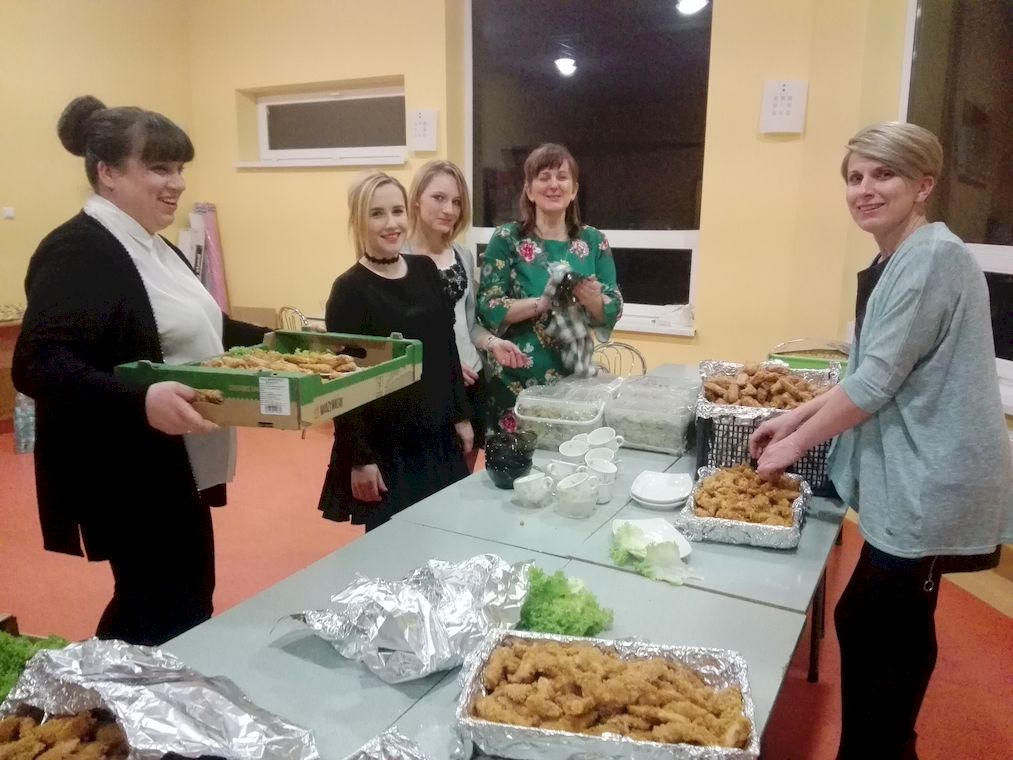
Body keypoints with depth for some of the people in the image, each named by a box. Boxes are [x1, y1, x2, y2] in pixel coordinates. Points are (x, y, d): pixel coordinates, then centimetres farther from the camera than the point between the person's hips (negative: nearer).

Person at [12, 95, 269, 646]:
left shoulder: (154, 247, 13)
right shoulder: (77, 252, -17)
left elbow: (190, 331, 24)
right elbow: (37, 365, -27)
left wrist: (266, 342, 12)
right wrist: (141, 401, -42)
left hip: (177, 469, 10)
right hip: (129, 476, -10)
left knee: (187, 606, 18)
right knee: (165, 620, -1)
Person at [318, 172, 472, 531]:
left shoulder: (425, 269, 4)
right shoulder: (349, 289, -12)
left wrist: (461, 415, 9)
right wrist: (360, 458, -14)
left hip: (438, 437, 5)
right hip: (384, 446, -5)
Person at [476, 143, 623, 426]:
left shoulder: (594, 241, 3)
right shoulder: (507, 239, -5)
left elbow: (613, 312, 2)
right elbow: (488, 308, -11)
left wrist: (592, 300, -19)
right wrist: (543, 302, -23)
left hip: (575, 378, 3)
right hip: (516, 380, -3)